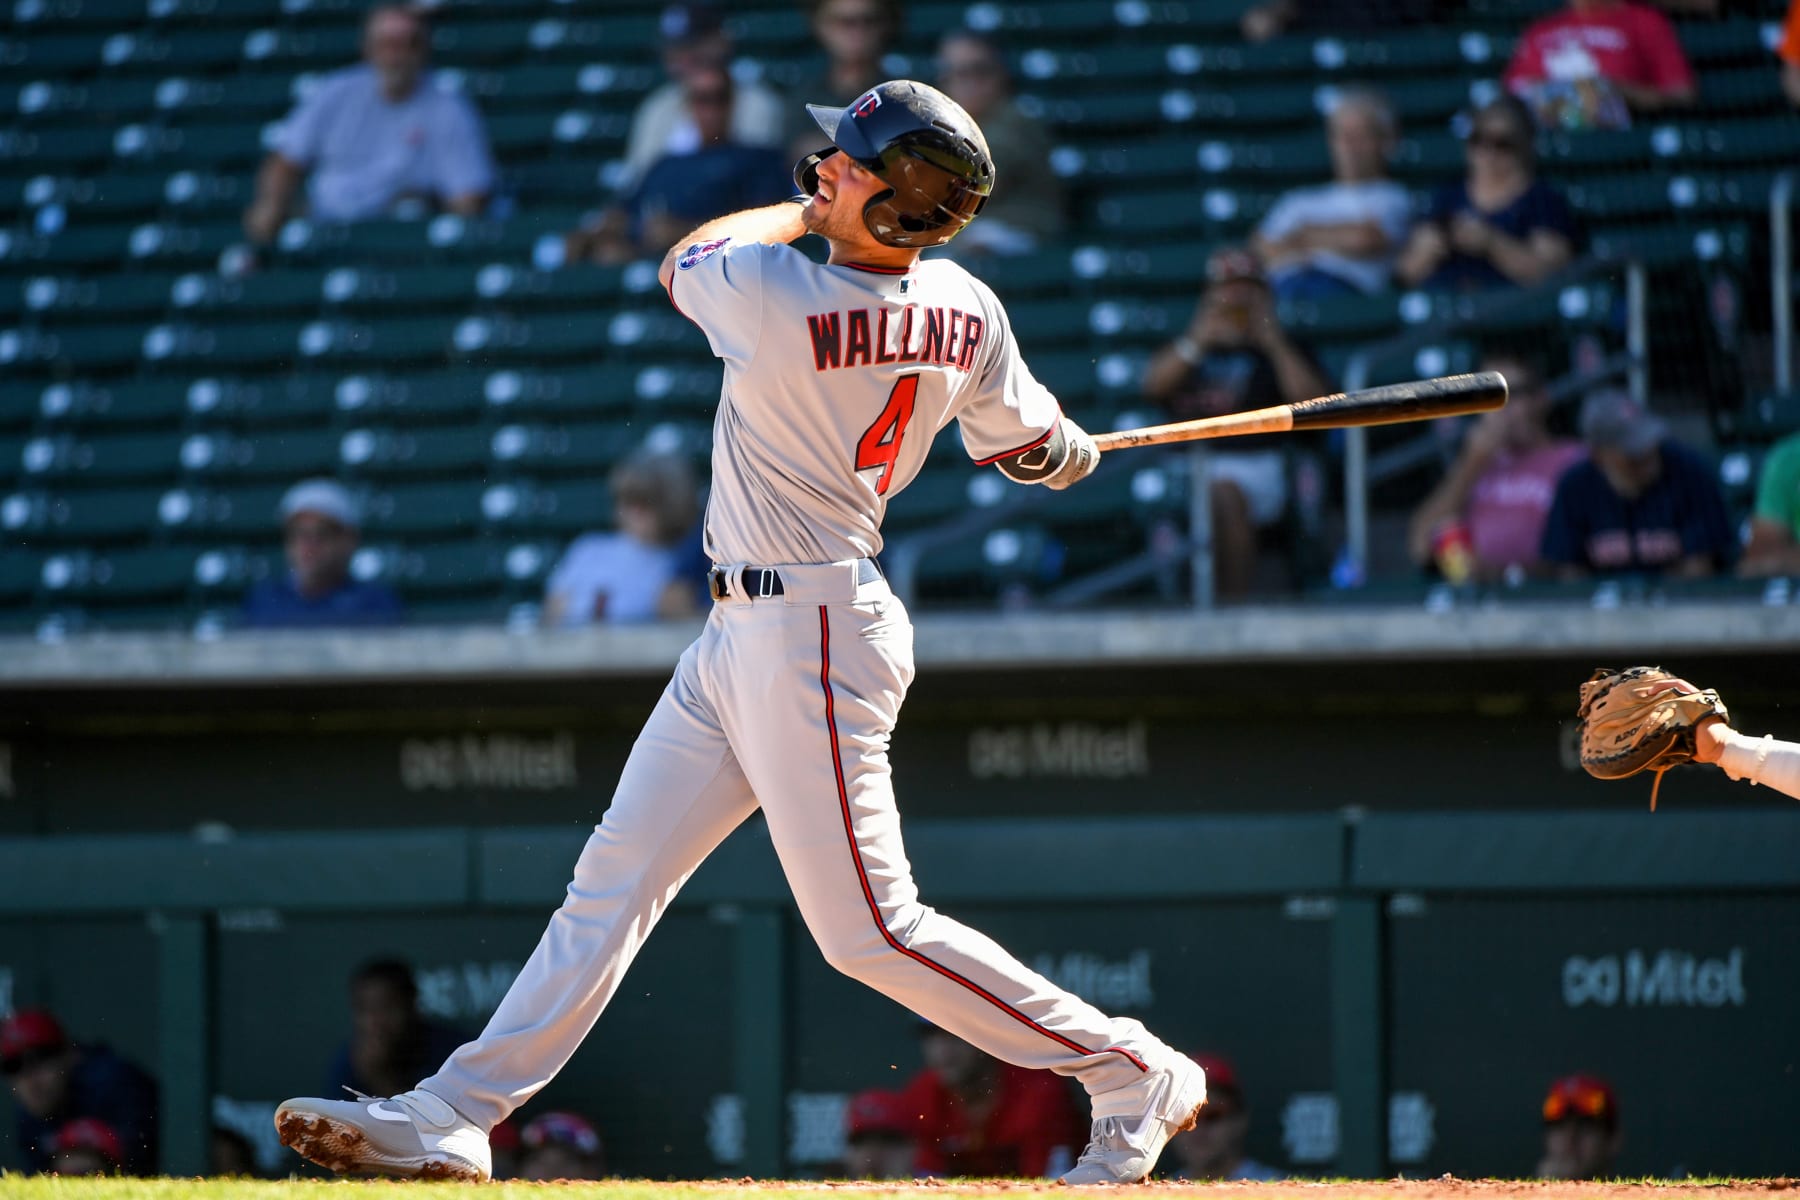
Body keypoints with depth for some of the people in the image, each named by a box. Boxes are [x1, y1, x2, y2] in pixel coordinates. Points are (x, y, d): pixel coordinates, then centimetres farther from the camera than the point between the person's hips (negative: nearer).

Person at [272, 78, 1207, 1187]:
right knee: (616, 876, 8)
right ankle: (455, 1117, 8)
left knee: (869, 931, -5)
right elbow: (1045, 455, 11)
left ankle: (1137, 1074, 5)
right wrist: (1073, 449, 35)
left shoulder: (775, 297, -22)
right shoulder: (966, 313, -2)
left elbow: (684, 259, 1)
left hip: (809, 637, -10)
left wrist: (803, 214, 16)